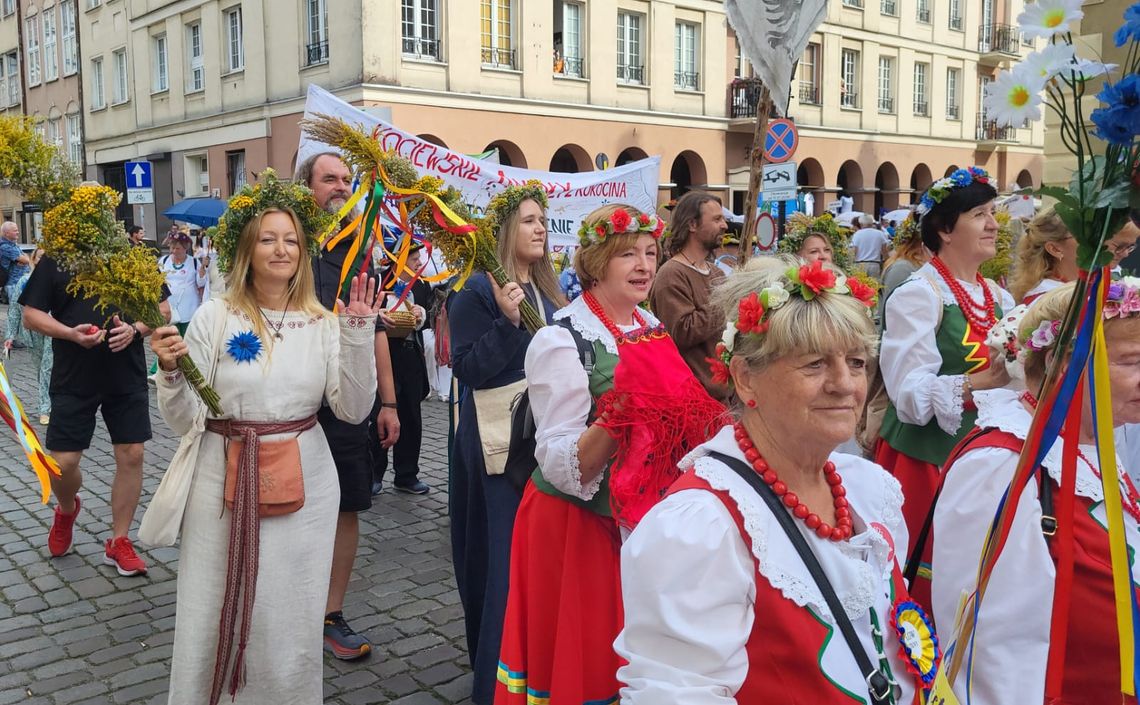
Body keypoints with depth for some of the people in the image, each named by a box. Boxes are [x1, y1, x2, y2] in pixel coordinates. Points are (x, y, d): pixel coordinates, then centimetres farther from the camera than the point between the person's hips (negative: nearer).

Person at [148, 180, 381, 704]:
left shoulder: (324, 322, 1)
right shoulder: (214, 318, -4)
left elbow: (353, 409, -7)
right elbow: (185, 422, -2)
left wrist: (358, 334, -14)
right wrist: (170, 372, -21)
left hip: (302, 484, 1)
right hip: (224, 482, -1)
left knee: (289, 622, 9)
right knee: (212, 617, 10)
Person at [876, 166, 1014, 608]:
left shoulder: (999, 297, 11)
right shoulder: (918, 295, -11)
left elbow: (1008, 377, 18)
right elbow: (912, 396, -20)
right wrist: (984, 381, -29)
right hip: (926, 459, -7)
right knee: (924, 585, 0)